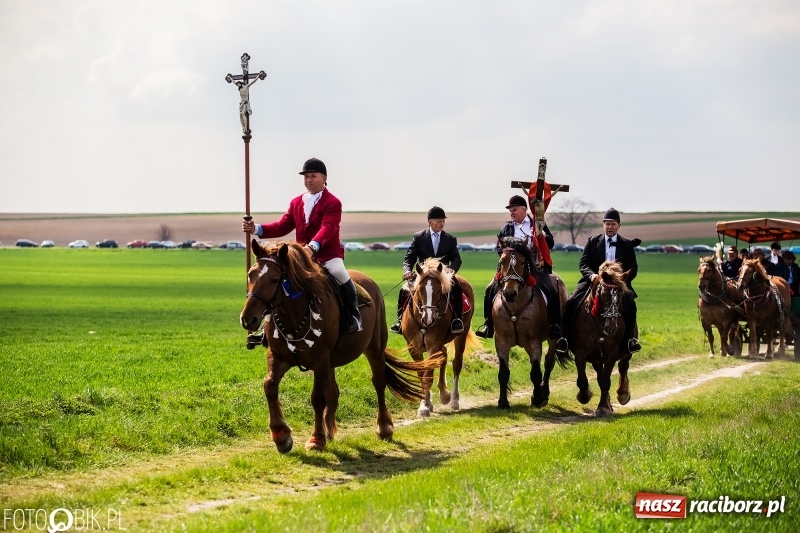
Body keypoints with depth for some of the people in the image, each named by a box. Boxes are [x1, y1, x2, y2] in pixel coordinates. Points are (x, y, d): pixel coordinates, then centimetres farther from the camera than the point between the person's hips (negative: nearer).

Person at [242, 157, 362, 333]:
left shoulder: (332, 203, -7)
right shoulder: (296, 203, 13)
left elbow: (328, 228, -23)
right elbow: (282, 226, 7)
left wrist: (314, 246, -42)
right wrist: (256, 228, -8)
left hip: (328, 255, -6)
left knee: (340, 274, -31)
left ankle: (353, 316, -12)